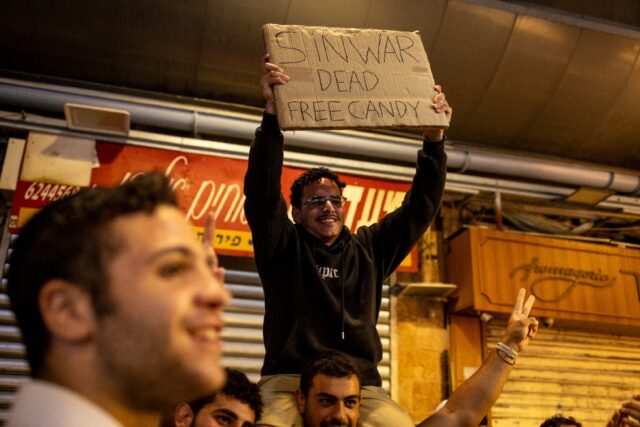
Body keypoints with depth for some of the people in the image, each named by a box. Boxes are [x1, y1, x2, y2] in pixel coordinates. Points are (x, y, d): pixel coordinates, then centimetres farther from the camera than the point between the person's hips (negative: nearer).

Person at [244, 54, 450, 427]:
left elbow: (420, 207, 15)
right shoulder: (284, 247, 8)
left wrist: (434, 142, 5)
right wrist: (273, 115, -17)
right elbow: (262, 193, -6)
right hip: (289, 382, -3)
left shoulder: (369, 250, 17)